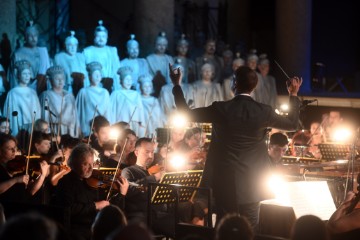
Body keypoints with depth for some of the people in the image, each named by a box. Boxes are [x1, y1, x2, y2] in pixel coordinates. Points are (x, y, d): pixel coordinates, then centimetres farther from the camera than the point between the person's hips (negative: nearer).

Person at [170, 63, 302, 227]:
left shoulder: (220, 109, -11)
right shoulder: (264, 112, -7)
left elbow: (186, 114, 0)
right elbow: (292, 124, 10)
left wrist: (176, 85, 11)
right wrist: (293, 95, 21)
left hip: (225, 182, -1)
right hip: (251, 183, 1)